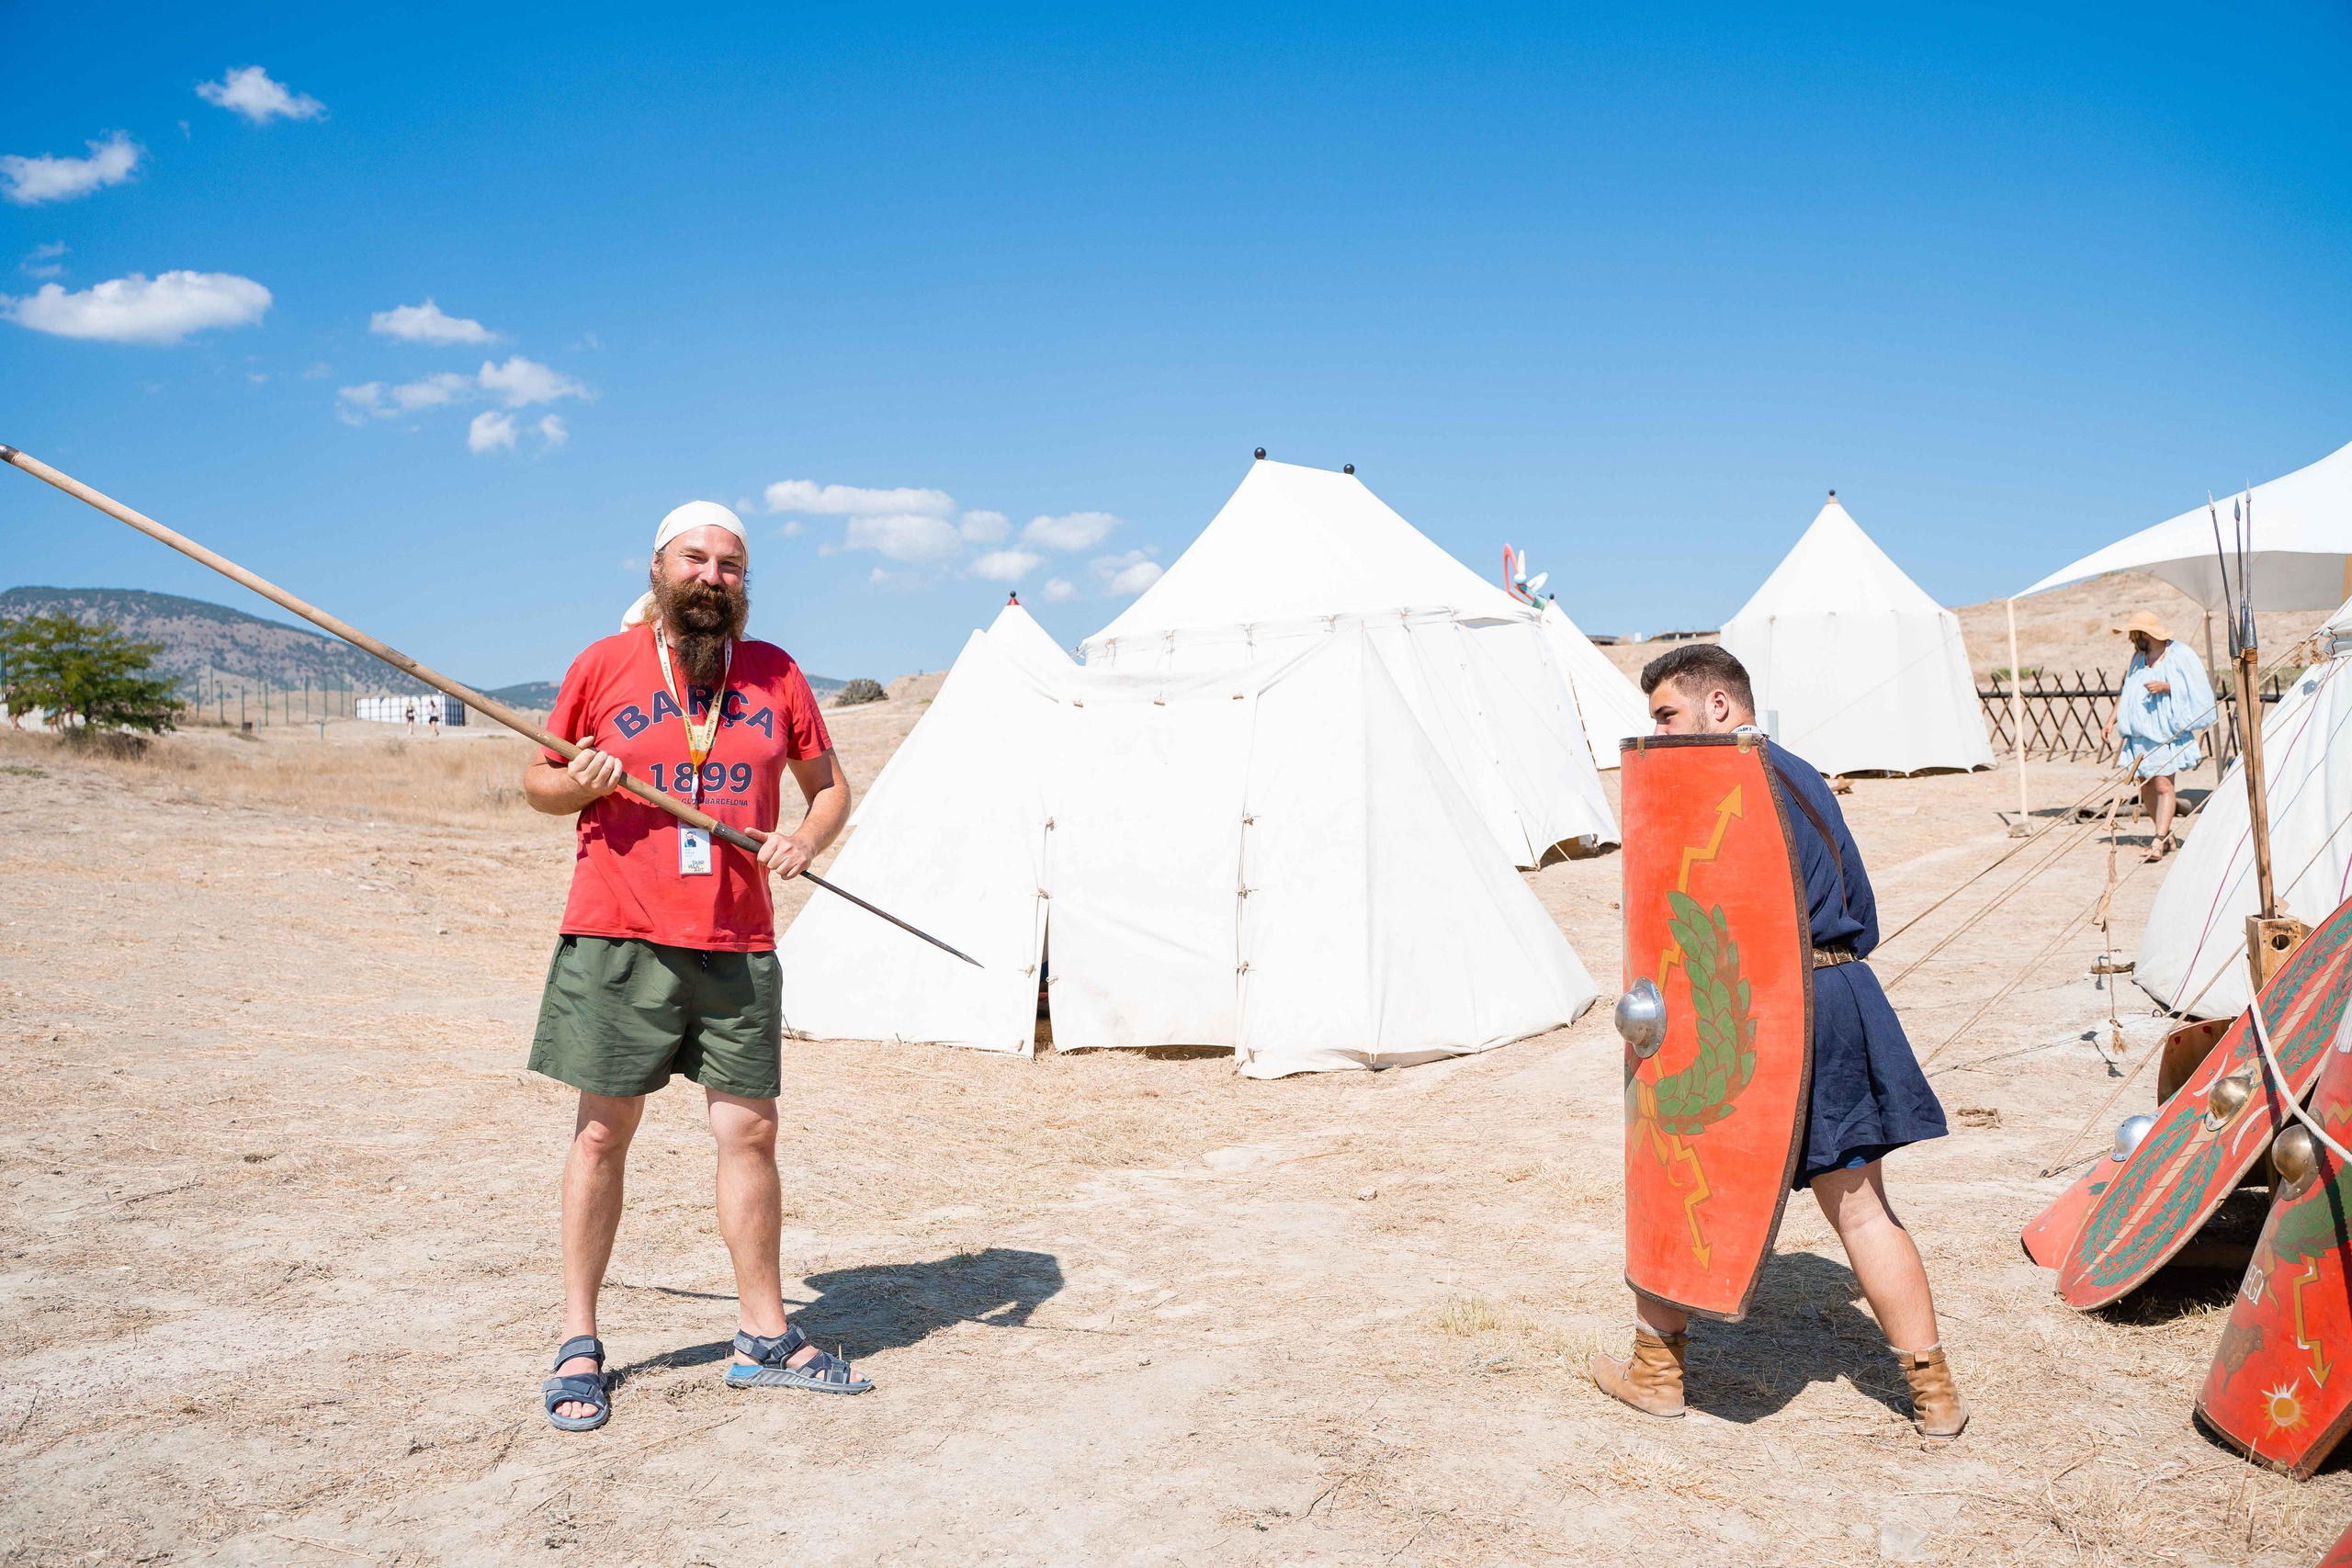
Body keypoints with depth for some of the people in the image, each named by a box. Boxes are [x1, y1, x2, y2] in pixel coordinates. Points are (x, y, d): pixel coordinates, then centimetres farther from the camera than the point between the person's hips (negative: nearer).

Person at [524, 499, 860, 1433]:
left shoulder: (775, 673, 9)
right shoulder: (603, 665, 4)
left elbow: (829, 784, 16)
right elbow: (538, 781, 12)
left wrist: (806, 838, -5)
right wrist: (579, 784, -11)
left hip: (738, 946, 2)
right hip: (618, 938, -2)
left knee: (750, 1129, 5)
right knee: (602, 1132, 4)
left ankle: (765, 1338, 18)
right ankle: (578, 1346, 17)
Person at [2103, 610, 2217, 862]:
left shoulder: (2179, 656, -6)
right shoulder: (2139, 657, 13)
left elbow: (2195, 688, -7)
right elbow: (2127, 690, 21)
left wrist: (2166, 687, -21)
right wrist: (2113, 719, 14)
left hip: (2166, 732, -7)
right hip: (2139, 732, 7)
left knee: (2163, 785, -12)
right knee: (2145, 786, 6)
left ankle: (2158, 843, -16)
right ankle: (2167, 837, 19)